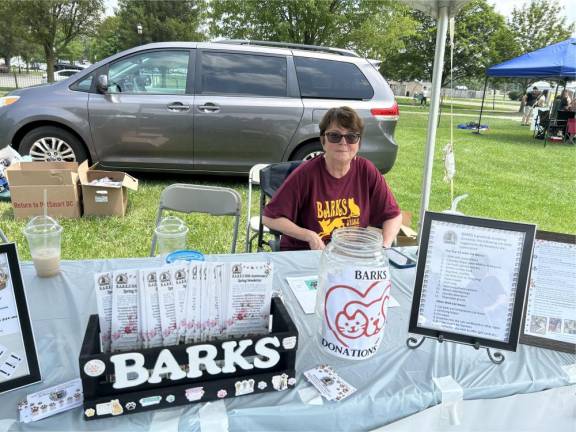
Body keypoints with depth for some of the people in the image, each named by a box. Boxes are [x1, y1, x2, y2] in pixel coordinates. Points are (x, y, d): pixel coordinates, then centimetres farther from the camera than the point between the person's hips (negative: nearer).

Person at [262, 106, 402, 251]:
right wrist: (309, 236, -17)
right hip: (303, 252, -4)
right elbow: (270, 218, -9)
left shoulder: (367, 171, -5)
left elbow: (394, 216, 4)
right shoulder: (306, 174, -13)